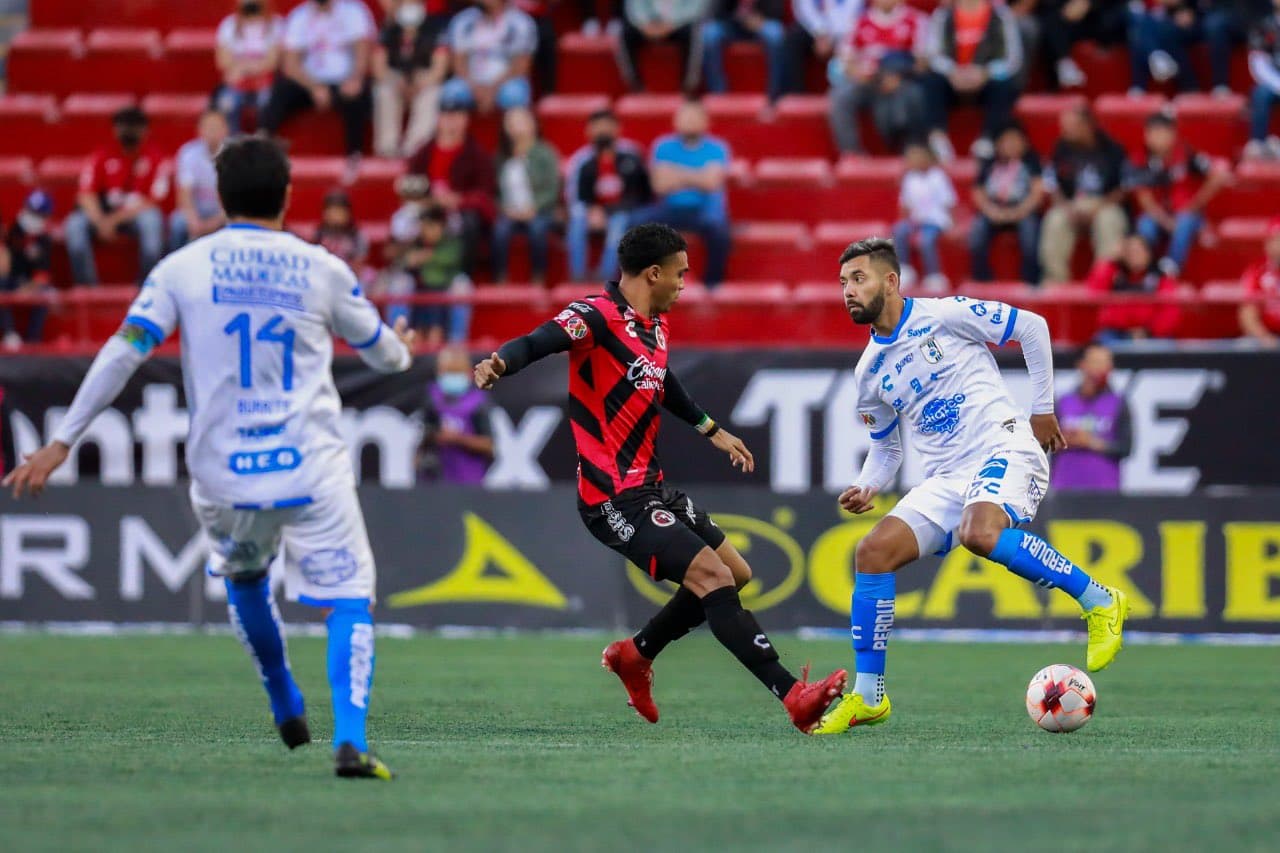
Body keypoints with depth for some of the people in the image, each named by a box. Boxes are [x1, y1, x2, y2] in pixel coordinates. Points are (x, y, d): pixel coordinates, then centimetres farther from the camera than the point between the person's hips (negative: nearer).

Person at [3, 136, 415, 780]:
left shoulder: (183, 268, 1)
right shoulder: (322, 269, 4)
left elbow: (123, 352, -6)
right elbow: (385, 354, 17)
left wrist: (61, 443, -4)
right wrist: (402, 351, 43)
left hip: (223, 478, 2)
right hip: (312, 472, -2)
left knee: (242, 581, 29)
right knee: (348, 601, 1)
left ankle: (286, 710, 37)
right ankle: (349, 739, -18)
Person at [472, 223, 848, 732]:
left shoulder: (657, 326, 14)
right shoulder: (597, 317, -15)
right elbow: (540, 342, -33)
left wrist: (712, 430, 46)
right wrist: (500, 363, -55)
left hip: (651, 488, 10)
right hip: (616, 499, -10)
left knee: (735, 574, 15)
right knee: (714, 577, -19)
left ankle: (635, 654, 29)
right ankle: (794, 697, -24)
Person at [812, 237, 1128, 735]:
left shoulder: (944, 316, -4)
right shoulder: (869, 372, 14)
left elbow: (1032, 326, 1)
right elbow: (886, 448, 25)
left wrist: (1043, 408, 3)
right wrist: (866, 488, 4)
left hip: (1003, 451, -6)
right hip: (945, 479, 6)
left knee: (981, 535, -36)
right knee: (873, 552, -11)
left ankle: (1099, 602, -20)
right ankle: (867, 697, -3)